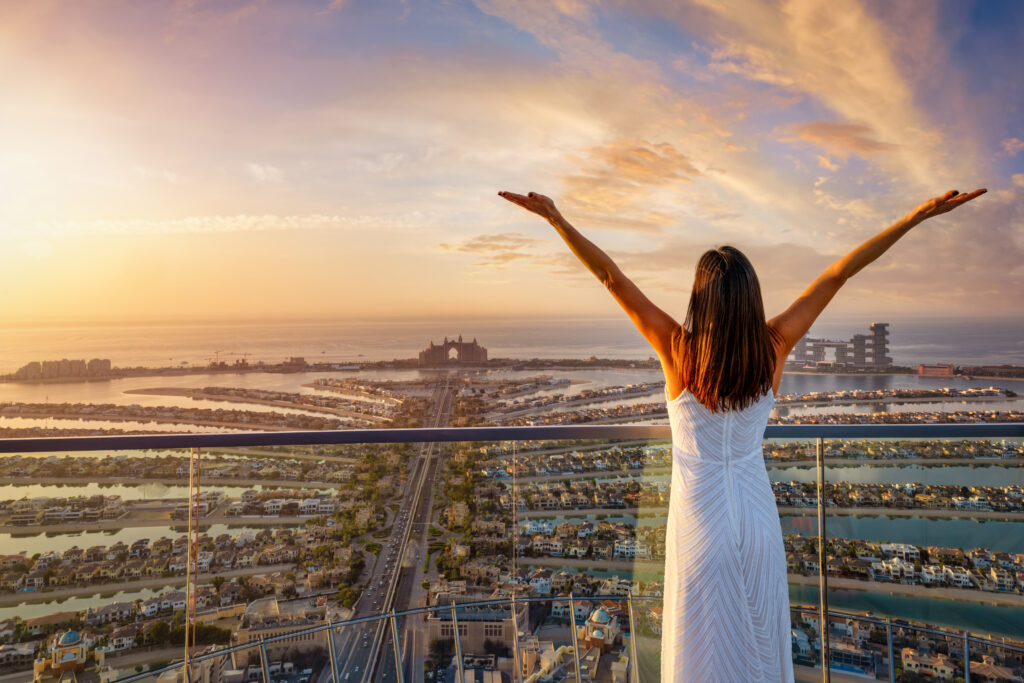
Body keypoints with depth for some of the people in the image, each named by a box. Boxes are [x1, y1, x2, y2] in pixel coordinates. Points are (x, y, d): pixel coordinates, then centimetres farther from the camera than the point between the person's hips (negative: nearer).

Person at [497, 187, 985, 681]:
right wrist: (921, 214, -1)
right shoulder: (774, 347, -15)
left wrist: (556, 218, -20)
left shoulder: (679, 350, -22)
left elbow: (610, 276, -23)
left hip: (699, 520, -3)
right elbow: (840, 272, -10)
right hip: (757, 517, 3)